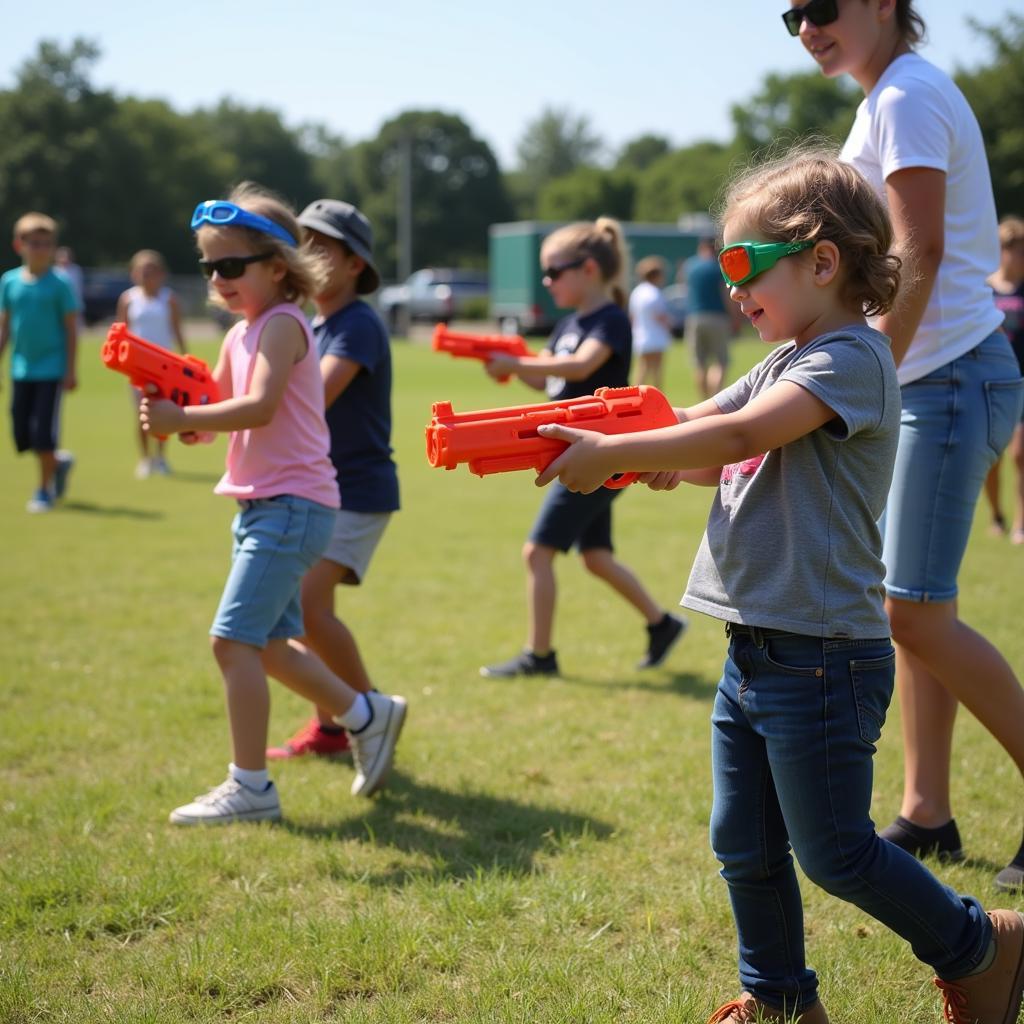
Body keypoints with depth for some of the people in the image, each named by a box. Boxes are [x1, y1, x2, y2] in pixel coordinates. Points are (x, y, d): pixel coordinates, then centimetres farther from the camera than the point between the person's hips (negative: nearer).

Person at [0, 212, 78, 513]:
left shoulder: (59, 284, -7)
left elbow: (71, 329, -4)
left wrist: (71, 370, -7)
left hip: (52, 369, -4)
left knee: (44, 433, -5)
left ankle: (45, 490, 12)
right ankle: (60, 461, 33)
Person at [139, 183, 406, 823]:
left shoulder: (282, 323, -11)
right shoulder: (239, 335, 16)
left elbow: (258, 408, -26)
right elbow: (211, 423, 12)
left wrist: (179, 418, -26)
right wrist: (173, 408, -7)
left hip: (293, 505, -10)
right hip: (262, 506, 10)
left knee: (234, 639, -13)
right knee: (270, 645, 17)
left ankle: (251, 788, -6)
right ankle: (369, 717, 33)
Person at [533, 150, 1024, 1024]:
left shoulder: (853, 357, -14)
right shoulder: (783, 366, 16)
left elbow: (737, 436, -27)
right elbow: (691, 437, 10)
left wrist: (612, 454, -23)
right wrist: (589, 437, -8)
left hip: (821, 660, -9)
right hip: (755, 652, 9)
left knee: (835, 852, 4)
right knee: (745, 847, 14)